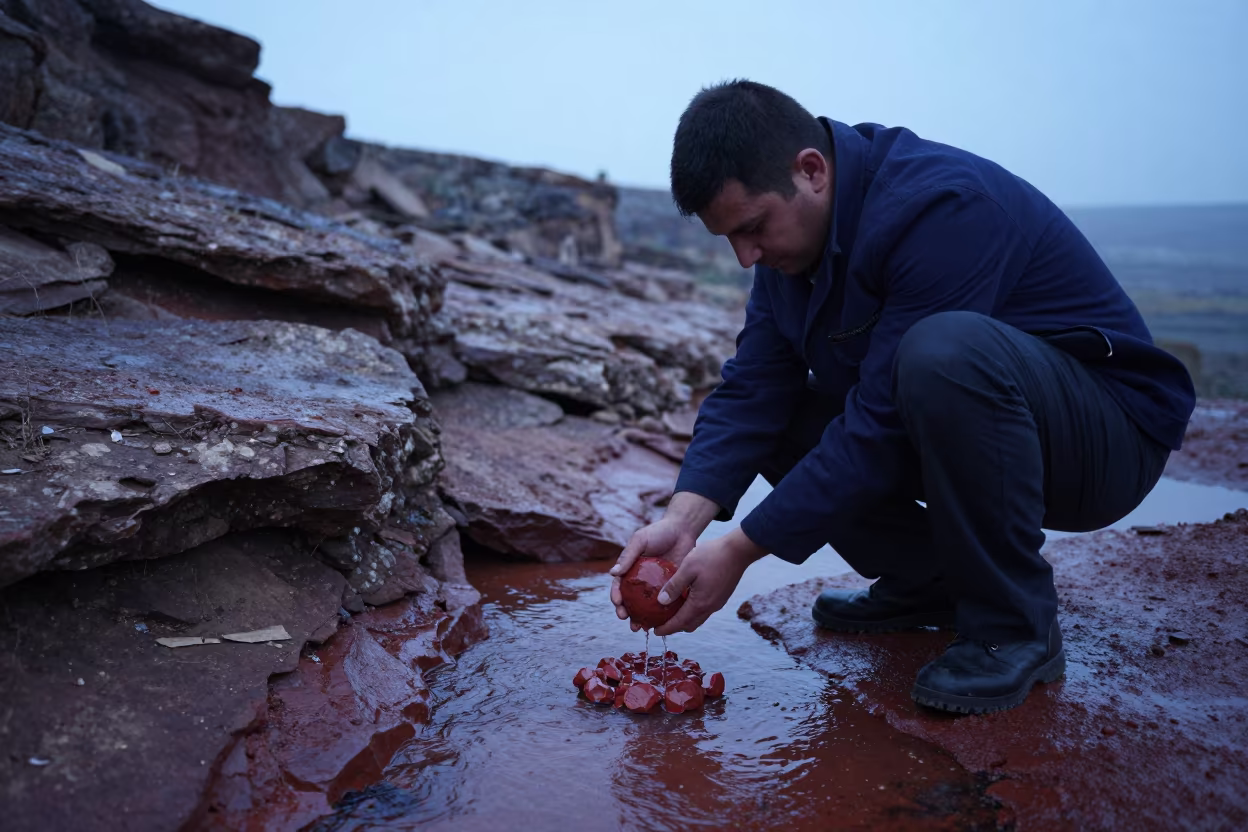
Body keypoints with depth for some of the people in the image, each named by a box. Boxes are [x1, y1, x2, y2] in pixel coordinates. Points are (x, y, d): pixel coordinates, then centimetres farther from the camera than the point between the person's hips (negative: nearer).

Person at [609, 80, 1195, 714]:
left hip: (1107, 433, -7)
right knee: (765, 419, -5)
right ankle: (928, 580, 8)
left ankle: (1014, 625, -18)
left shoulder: (939, 206, -28)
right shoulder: (786, 237, -2)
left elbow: (882, 427, -31)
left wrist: (738, 551, -26)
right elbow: (752, 390, -8)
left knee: (942, 350, -38)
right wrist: (683, 519, -23)